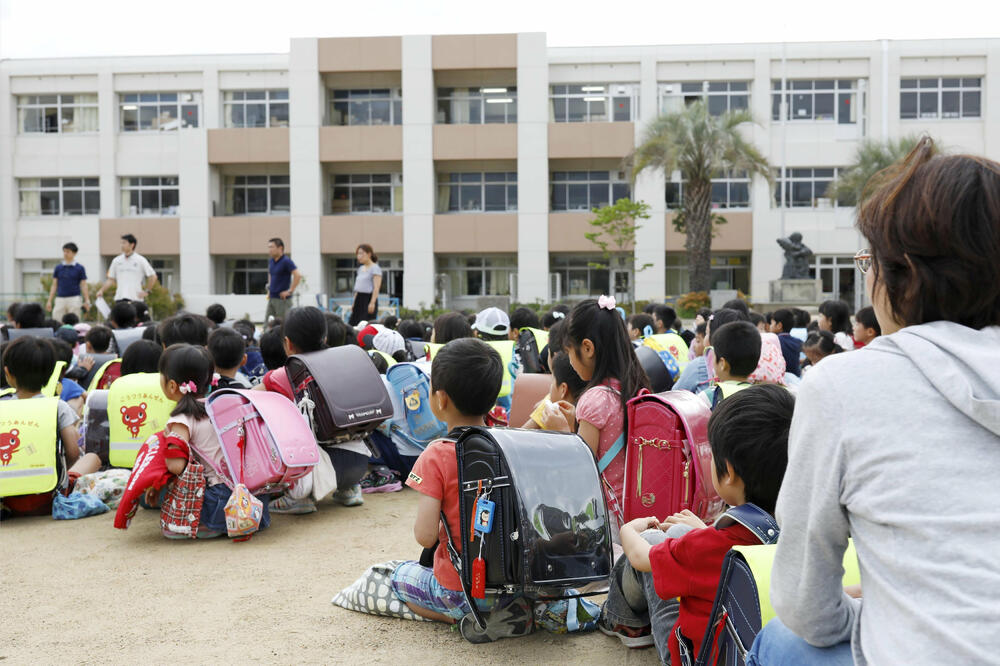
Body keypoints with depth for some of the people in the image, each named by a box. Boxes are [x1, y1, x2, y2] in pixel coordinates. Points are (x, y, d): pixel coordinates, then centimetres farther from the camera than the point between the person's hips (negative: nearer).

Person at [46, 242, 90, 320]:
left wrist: (87, 301, -8)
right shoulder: (58, 268, 10)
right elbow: (54, 285, 12)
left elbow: (83, 285, 1)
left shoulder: (80, 268, 3)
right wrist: (49, 301, 6)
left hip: (74, 299, -2)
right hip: (60, 299, 3)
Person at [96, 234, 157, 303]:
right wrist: (101, 290, 2)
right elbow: (111, 280, 14)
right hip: (120, 298, 3)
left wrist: (146, 291, -4)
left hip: (136, 298, -3)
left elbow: (153, 276, 1)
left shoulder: (141, 260, -1)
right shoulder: (116, 260, 10)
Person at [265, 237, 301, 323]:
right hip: (271, 298, 8)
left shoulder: (286, 261, -13)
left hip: (282, 299, -8)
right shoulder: (271, 261, 11)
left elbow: (298, 275, -24)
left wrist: (290, 291, -21)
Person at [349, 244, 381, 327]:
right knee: (353, 323, 0)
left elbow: (376, 287, -14)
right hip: (359, 298, 8)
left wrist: (372, 303, -23)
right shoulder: (360, 268, 17)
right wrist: (354, 303, 18)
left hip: (369, 298, -8)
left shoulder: (375, 268, -6)